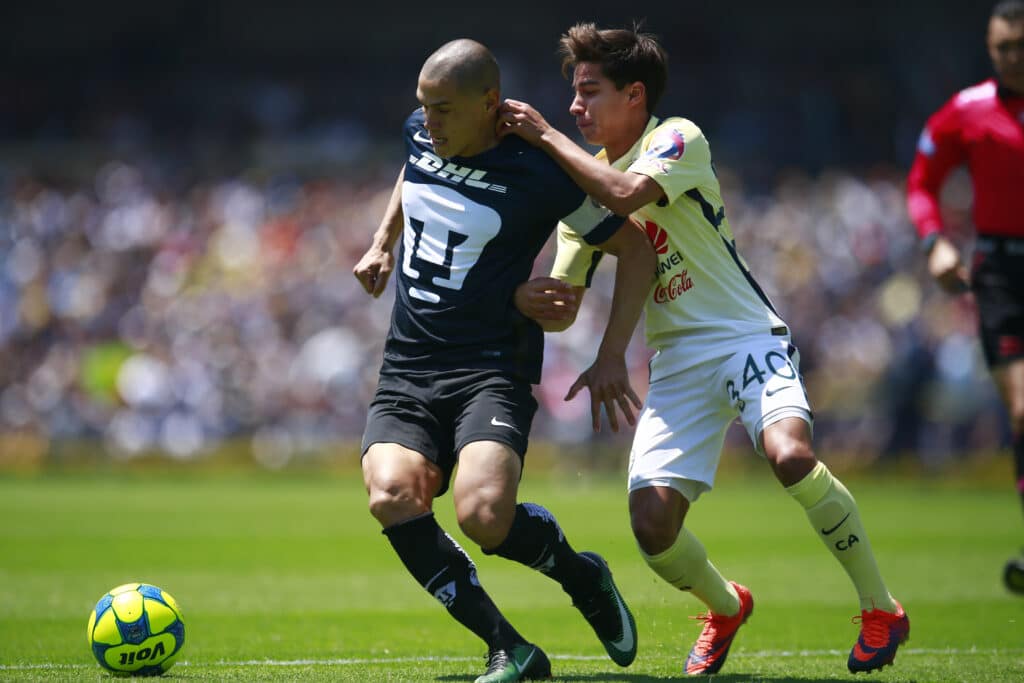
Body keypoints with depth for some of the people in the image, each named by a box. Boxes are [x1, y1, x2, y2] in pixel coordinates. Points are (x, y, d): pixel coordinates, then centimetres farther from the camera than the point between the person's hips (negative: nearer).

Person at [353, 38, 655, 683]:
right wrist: (383, 242, 24)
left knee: (484, 514, -30)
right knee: (391, 496, -26)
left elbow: (636, 249, -1)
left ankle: (580, 573, 5)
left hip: (493, 369, -5)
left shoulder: (539, 173, -10)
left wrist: (612, 356, -5)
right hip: (407, 371, 5)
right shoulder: (420, 134, 6)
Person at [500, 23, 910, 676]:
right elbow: (564, 301, 14)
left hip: (747, 337, -6)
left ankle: (881, 609, -14)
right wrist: (529, 298, -10)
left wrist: (547, 136, -17)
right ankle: (725, 608, 20)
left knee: (791, 456, -33)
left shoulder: (679, 139, -6)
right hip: (678, 364, 6)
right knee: (652, 519, -13)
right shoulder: (582, 180, 14)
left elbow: (626, 194, -27)